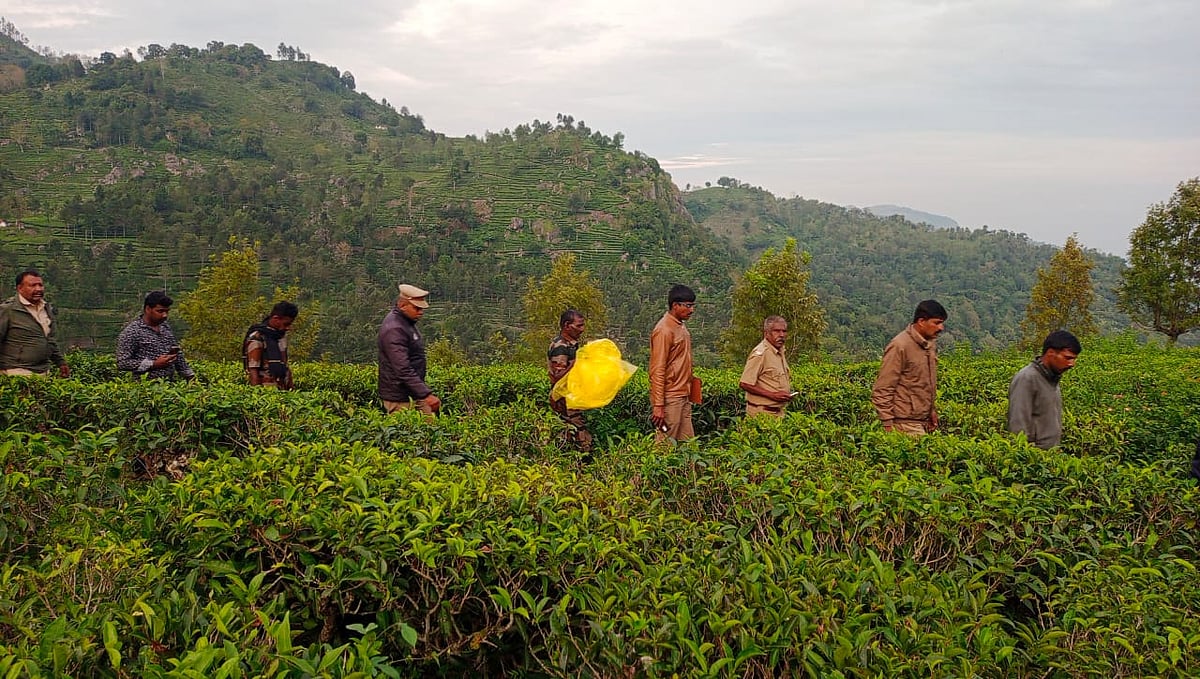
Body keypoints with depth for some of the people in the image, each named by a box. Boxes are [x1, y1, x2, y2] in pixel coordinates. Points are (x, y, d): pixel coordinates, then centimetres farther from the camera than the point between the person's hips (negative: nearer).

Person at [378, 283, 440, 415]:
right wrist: (426, 394, -35)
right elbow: (403, 370, -30)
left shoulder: (406, 322, 10)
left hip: (415, 393, 10)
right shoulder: (394, 330, -23)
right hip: (400, 399, -10)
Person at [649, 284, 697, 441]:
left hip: (683, 397, 9)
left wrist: (688, 395, 17)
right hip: (669, 399, -9)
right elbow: (657, 371, -18)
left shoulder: (681, 327, 14)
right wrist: (658, 406, -21)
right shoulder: (664, 330, -14)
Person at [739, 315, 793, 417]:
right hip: (762, 412, -9)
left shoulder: (781, 352, 13)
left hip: (778, 411, 9)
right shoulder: (760, 353, -16)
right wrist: (772, 395, -21)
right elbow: (744, 384, -22)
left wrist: (787, 393, 8)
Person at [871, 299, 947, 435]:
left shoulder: (931, 343, 10)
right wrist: (887, 424, -16)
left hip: (924, 420, 8)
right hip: (905, 422, -8)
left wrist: (932, 410, 20)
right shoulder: (900, 346, -15)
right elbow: (882, 390, -15)